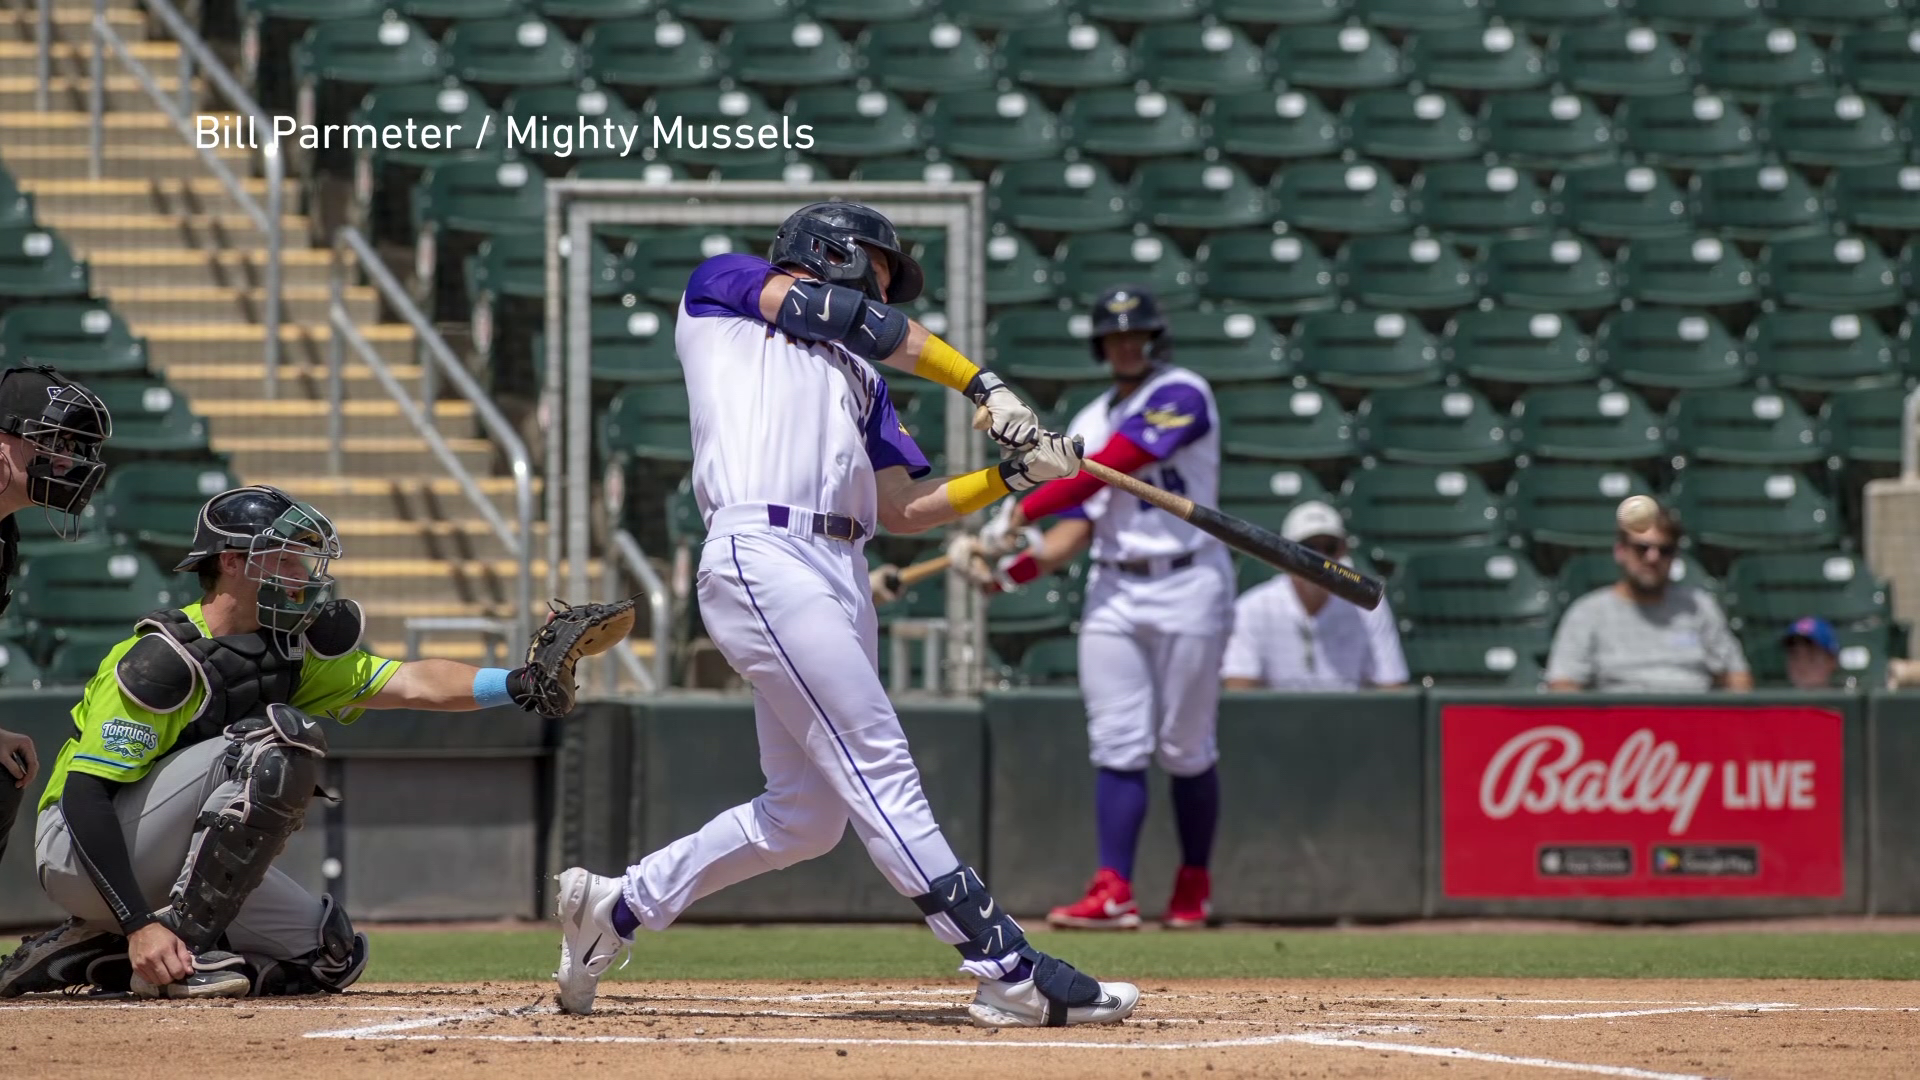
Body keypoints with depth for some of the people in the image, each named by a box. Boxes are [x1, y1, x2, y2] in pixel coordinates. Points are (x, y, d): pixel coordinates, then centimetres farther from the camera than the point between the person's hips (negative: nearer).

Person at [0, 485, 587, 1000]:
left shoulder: (292, 657, 7)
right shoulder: (164, 660, -20)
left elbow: (411, 684, -4)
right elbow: (83, 795, -25)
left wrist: (517, 684, -24)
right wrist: (140, 924, -33)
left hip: (169, 867, 9)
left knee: (333, 954, 0)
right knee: (282, 736, -23)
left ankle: (91, 955, 3)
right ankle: (180, 938, -22)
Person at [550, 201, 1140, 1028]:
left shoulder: (857, 373, 30)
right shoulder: (721, 287, 16)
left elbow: (904, 509, 20)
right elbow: (855, 320, 3)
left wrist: (1010, 477, 7)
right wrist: (983, 386, 3)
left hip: (841, 579, 8)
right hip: (760, 553, -8)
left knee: (806, 816, 6)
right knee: (882, 772, -14)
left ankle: (616, 907, 22)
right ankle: (1008, 970, -20)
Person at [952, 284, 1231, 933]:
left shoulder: (1182, 396, -5)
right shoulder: (1089, 424, 15)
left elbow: (1106, 467, -16)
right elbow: (1078, 527, 6)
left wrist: (1019, 515, -17)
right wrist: (1012, 568, -11)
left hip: (1187, 586, -5)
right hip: (1112, 591, 5)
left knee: (1186, 751, 1)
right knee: (1118, 749, -4)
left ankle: (1194, 889, 15)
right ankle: (1113, 892, -10)